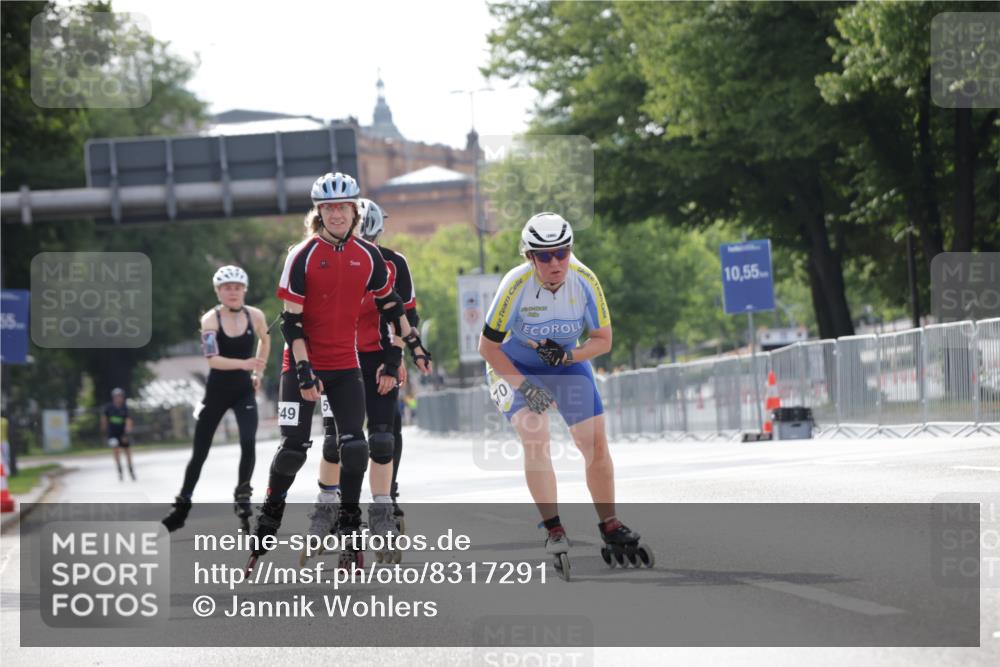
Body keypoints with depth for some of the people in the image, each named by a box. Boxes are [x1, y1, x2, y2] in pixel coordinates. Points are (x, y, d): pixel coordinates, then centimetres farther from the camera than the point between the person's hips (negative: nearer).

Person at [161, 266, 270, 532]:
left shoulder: (255, 316, -5)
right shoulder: (210, 319, -15)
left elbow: (265, 341, 18)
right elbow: (212, 359, -27)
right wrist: (244, 363, -40)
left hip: (244, 390, 1)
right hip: (217, 391, -1)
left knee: (248, 443, -18)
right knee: (199, 452, 5)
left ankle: (242, 500, -1)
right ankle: (181, 508, 18)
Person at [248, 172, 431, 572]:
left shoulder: (368, 257, 1)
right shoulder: (303, 256, -10)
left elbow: (389, 304, 17)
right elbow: (290, 320, -12)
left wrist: (412, 343, 19)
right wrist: (304, 371, -19)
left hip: (345, 365, 3)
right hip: (303, 365, -3)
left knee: (354, 447, -7)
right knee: (293, 448, -5)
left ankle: (349, 531, 2)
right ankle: (265, 527, 8)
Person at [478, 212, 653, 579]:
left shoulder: (585, 281, -22)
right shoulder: (516, 285, -30)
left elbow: (603, 340, -10)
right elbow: (487, 346, -20)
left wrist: (568, 355, -28)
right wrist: (523, 386, -28)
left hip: (568, 361, 3)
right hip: (514, 365, -3)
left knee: (596, 443, -3)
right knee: (536, 437, -24)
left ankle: (610, 528, 13)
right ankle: (555, 532, -20)